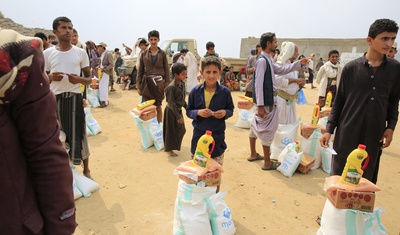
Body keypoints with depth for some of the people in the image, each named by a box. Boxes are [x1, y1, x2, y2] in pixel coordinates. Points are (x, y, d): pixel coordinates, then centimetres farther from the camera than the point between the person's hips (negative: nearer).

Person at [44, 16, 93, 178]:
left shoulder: (80, 52, 4)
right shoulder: (47, 53, 4)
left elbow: (89, 79, 7)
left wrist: (79, 80, -15)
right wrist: (51, 77, -12)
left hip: (74, 98, -1)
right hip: (55, 99, 1)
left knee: (78, 134, 1)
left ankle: (86, 170, 18)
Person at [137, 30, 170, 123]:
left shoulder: (162, 53, 4)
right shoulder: (144, 54, 7)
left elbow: (167, 70, 4)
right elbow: (140, 71, 8)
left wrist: (167, 85, -4)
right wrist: (139, 86, 2)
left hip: (159, 83, -1)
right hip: (147, 83, 1)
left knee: (158, 107, 7)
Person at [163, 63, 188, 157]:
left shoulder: (182, 83, 0)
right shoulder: (171, 87, -25)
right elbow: (171, 103, -23)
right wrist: (178, 116, -22)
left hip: (178, 110, 8)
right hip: (171, 111, -8)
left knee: (181, 129, 16)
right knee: (171, 130, 5)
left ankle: (175, 145, 37)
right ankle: (168, 149, 22)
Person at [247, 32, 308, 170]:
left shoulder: (267, 60, 12)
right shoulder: (262, 60, -17)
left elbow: (281, 70, 20)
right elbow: (258, 84, -22)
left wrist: (299, 63, 16)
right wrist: (260, 105, -24)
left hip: (268, 100, 10)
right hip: (266, 102, -10)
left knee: (256, 126, 17)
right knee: (267, 130, -2)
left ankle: (253, 154, 32)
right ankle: (267, 163, 10)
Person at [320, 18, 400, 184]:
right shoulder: (351, 68, -3)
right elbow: (339, 101, 0)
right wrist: (329, 129, -4)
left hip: (374, 133, 2)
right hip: (347, 132, -2)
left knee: (367, 179, 11)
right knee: (338, 176, 7)